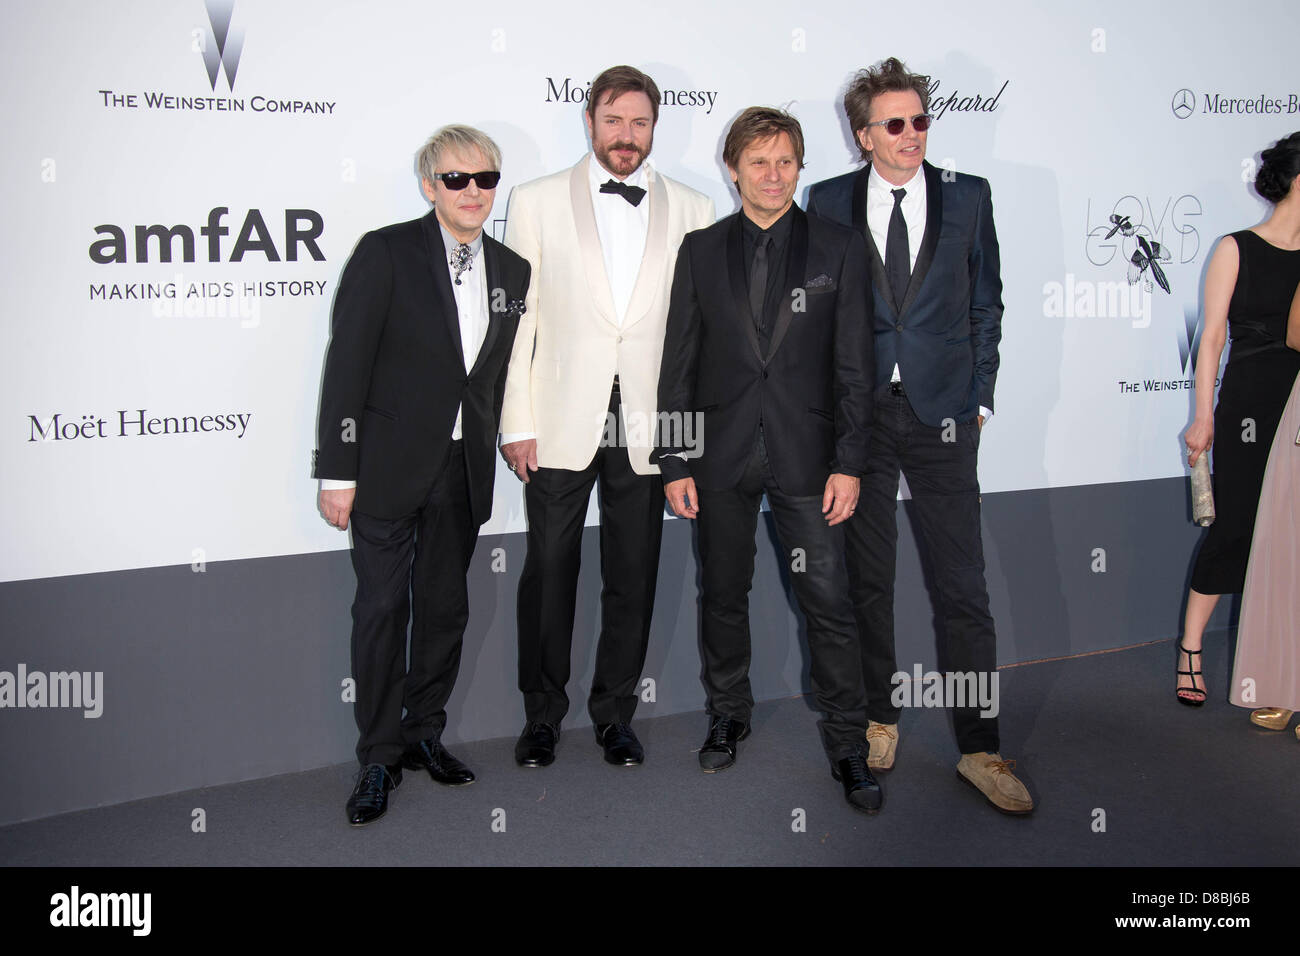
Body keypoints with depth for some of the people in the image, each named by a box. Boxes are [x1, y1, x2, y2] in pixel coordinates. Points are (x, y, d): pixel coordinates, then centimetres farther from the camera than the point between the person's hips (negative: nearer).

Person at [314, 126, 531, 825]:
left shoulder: (511, 270, 9)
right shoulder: (386, 252, -7)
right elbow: (346, 366, -10)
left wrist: (488, 448, 10)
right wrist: (337, 472, -13)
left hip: (464, 470, 5)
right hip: (388, 465, -4)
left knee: (445, 608, 12)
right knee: (381, 610, 1)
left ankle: (424, 734, 29)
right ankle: (379, 759, 15)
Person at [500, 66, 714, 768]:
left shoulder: (691, 211, 7)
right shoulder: (537, 202, 4)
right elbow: (516, 317, 2)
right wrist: (516, 423, -4)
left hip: (646, 427, 1)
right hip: (561, 422, -1)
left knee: (633, 578, 9)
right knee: (548, 572, 7)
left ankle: (614, 714, 27)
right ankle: (542, 714, 26)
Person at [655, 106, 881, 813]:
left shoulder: (838, 249, 2)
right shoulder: (701, 250, 5)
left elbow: (854, 365, 0)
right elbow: (678, 362, 5)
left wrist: (849, 462, -6)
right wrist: (675, 462, 0)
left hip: (804, 455, -1)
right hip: (721, 456, 2)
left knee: (827, 600, -2)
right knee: (723, 594, 13)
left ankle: (847, 743, 13)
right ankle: (729, 714, 33)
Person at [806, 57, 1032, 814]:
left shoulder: (968, 196, 6)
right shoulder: (829, 203, 5)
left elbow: (986, 303, 9)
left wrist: (978, 396, 2)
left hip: (942, 411, 0)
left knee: (964, 586, 0)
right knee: (868, 580, 10)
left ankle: (980, 748, 10)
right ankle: (879, 718, 27)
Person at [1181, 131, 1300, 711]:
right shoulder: (1237, 250, 1)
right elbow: (1212, 338, -1)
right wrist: (1203, 418, -5)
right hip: (1250, 404, -4)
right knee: (1235, 526, -2)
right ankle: (1190, 650, 11)